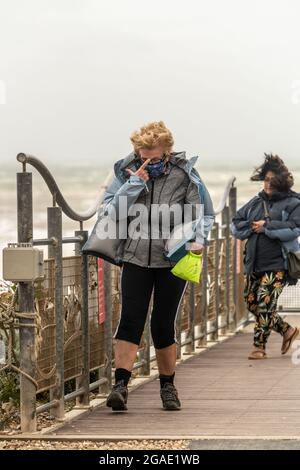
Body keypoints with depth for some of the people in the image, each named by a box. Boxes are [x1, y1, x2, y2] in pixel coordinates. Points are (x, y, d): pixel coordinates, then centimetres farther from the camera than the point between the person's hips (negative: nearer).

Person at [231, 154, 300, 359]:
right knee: (252, 302, 9)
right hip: (254, 263, 7)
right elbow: (236, 224, 14)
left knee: (265, 303, -11)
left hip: (277, 264, -7)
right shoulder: (256, 202, 15)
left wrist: (266, 227, -15)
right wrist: (252, 227, -6)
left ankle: (259, 346, -1)